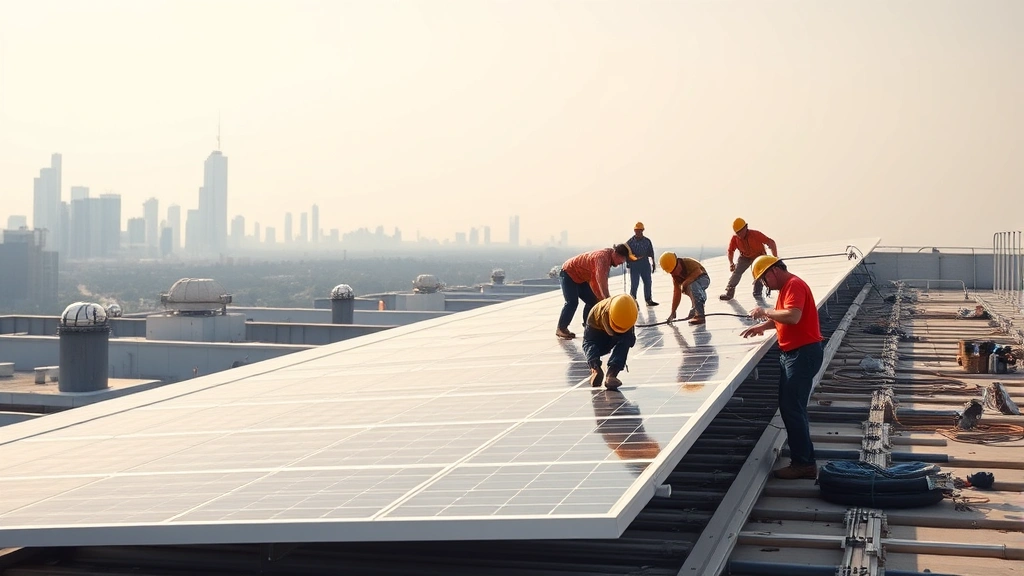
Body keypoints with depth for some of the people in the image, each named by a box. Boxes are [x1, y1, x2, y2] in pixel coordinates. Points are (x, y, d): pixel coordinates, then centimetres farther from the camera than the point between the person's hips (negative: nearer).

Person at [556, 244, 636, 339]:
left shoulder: (608, 258, 1)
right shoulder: (603, 257, -30)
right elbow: (601, 281, -35)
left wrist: (602, 299, 5)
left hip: (579, 277, 10)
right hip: (568, 274, -10)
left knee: (592, 301, 6)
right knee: (572, 302, -19)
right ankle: (560, 329, -13)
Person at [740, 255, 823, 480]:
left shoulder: (794, 285, -15)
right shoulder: (786, 287, 18)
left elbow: (793, 316, -29)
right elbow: (781, 318, 25)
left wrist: (766, 312, -17)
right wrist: (761, 326, 10)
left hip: (803, 354, -11)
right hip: (793, 353, 11)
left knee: (792, 409, -9)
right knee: (791, 408, 12)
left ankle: (803, 463, -4)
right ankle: (805, 461, 17)